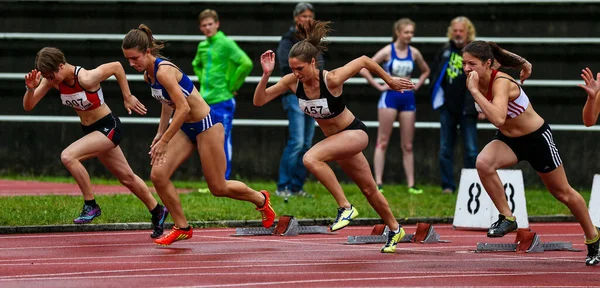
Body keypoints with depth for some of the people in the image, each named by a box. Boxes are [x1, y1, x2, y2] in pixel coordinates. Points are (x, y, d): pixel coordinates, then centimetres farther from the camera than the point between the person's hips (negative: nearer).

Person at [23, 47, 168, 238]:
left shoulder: (86, 79, -28)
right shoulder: (52, 80, -8)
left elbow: (116, 66, -17)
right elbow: (28, 106, -8)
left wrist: (128, 97, -10)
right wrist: (31, 89, -28)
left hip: (108, 128, -8)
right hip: (90, 130, 8)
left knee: (68, 156, -25)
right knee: (126, 177, 18)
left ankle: (90, 206, -13)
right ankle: (157, 212, 35)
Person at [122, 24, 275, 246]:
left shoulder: (163, 71, -27)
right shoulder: (148, 75, 1)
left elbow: (183, 108, -30)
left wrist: (164, 141, -27)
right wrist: (160, 133, 15)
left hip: (206, 125, -8)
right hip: (187, 128, 8)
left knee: (218, 188, 4)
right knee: (158, 175, -7)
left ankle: (260, 199, 32)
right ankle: (182, 227, 6)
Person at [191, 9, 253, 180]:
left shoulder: (226, 44, -8)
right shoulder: (202, 46, 13)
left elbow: (246, 63, -19)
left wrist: (233, 86, -12)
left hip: (222, 100, -7)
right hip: (205, 101, 7)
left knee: (223, 141, -6)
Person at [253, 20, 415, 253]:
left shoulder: (332, 79, -30)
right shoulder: (292, 82, -16)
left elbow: (364, 61, -16)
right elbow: (259, 101, -15)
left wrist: (390, 81, -4)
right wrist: (266, 75, -31)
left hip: (355, 133, -7)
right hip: (335, 138, 7)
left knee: (311, 159, -30)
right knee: (368, 189, 21)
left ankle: (345, 208, -20)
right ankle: (395, 230, 42)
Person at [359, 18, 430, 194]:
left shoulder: (414, 53, 5)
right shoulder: (387, 51, -7)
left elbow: (425, 71, 24)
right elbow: (363, 69, -9)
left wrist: (417, 86, 9)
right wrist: (378, 86, -10)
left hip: (408, 99, 4)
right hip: (390, 97, -4)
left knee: (408, 145, 6)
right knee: (382, 142, -3)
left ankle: (411, 184, 7)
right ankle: (378, 183, -5)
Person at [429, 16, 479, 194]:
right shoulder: (445, 51, 7)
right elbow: (434, 73, 19)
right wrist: (435, 93, 8)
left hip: (467, 110, -4)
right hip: (448, 108, 4)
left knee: (471, 150, -2)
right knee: (445, 150, 6)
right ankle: (448, 185, 12)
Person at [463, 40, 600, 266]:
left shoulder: (501, 83, -33)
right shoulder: (474, 80, -13)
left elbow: (498, 119, -50)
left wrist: (474, 91, -48)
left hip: (537, 139, -5)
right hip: (508, 139, 5)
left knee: (563, 193, 11)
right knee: (483, 162, -28)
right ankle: (506, 217, -11)